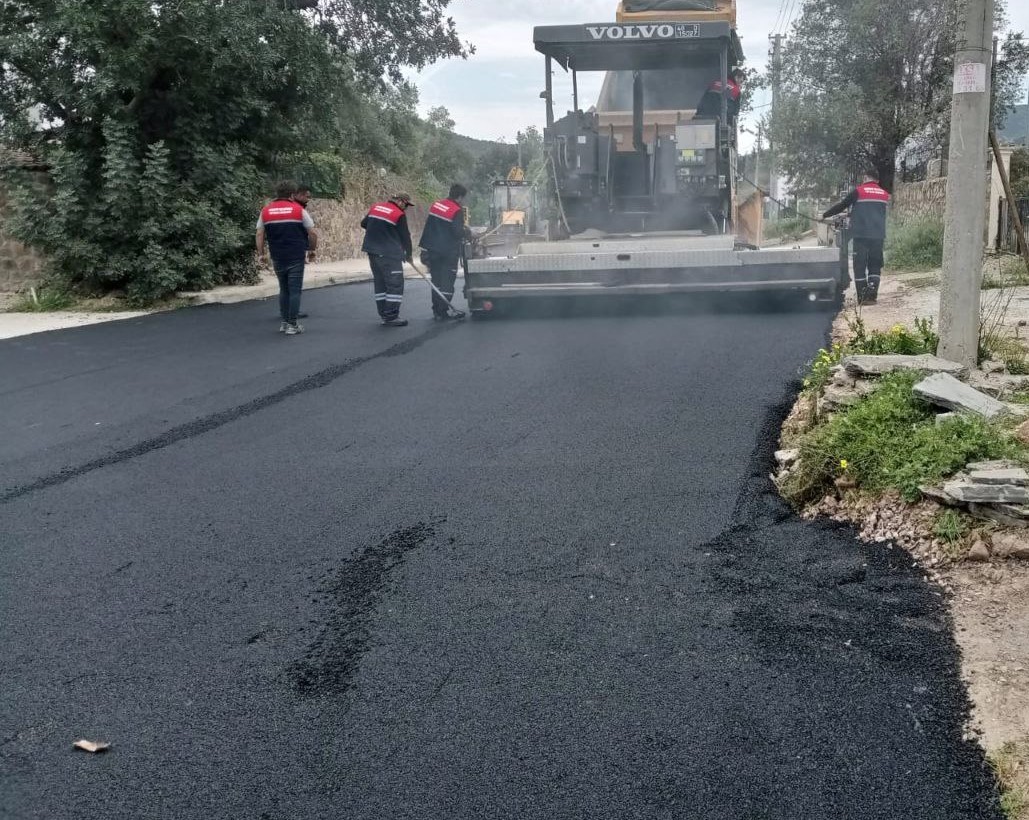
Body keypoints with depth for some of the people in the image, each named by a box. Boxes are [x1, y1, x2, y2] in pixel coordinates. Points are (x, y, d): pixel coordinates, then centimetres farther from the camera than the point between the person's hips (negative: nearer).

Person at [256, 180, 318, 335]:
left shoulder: (266, 211, 5)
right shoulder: (299, 209, -3)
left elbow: (260, 234, 3)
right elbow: (312, 233, -3)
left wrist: (261, 253, 9)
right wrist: (312, 250, 10)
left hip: (277, 258, 4)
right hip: (296, 257, -4)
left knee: (284, 290, 17)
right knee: (295, 290, 1)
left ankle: (283, 322, 19)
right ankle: (292, 325, -1)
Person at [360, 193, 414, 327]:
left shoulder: (375, 207, 10)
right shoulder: (399, 215, -9)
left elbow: (363, 223, 17)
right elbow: (405, 236, -3)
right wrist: (409, 254, 10)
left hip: (372, 250, 8)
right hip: (389, 254, -8)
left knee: (380, 282, 14)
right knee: (395, 283, -4)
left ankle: (384, 314, 18)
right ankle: (391, 317, -8)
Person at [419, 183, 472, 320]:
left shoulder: (435, 205, 6)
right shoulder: (457, 211, -15)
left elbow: (429, 223, 12)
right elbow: (457, 232, -19)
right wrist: (467, 233, 0)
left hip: (432, 250, 6)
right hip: (449, 252, -6)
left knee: (436, 281, 14)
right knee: (447, 282, 1)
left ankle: (436, 311, 17)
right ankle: (441, 312, -2)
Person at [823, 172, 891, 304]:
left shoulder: (858, 191, -3)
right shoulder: (884, 194, 11)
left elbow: (841, 205, 0)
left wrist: (825, 215, 14)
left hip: (861, 235, -3)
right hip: (878, 235, 3)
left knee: (860, 266, 3)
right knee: (875, 267, 10)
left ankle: (862, 298, 0)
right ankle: (872, 295, -2)